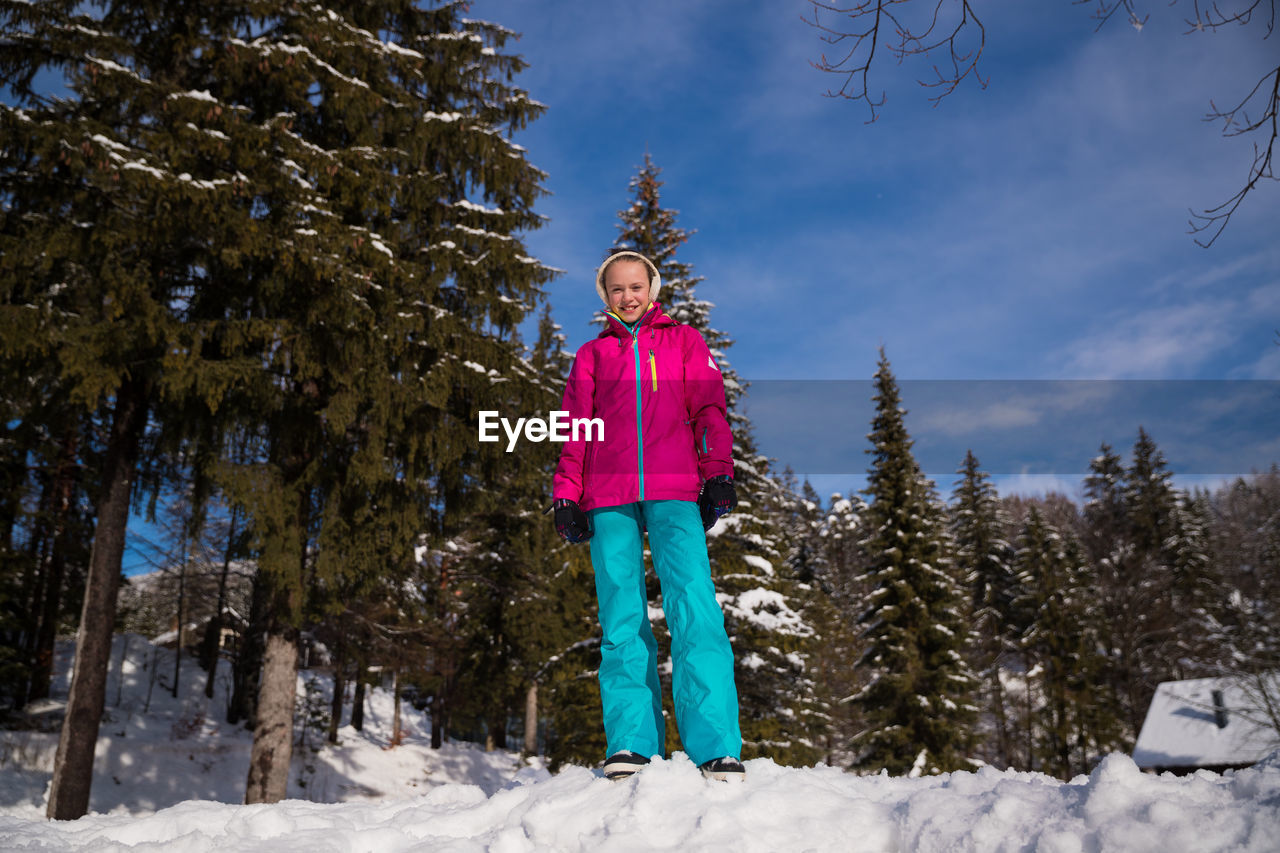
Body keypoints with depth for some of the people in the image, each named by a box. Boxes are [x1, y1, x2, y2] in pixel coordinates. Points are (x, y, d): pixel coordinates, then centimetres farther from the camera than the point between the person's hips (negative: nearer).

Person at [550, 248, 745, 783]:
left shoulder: (684, 341, 22)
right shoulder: (591, 355, 24)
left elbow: (709, 411, 13)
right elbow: (574, 432, 19)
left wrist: (718, 477, 0)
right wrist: (566, 497, 8)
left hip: (674, 495, -2)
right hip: (609, 500, 2)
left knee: (694, 608, -16)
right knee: (622, 620, -5)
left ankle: (716, 748, -17)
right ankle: (631, 744, -3)